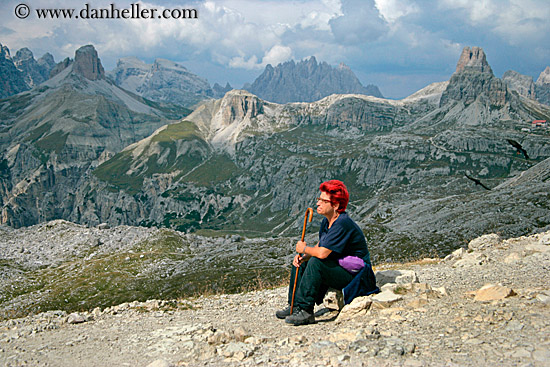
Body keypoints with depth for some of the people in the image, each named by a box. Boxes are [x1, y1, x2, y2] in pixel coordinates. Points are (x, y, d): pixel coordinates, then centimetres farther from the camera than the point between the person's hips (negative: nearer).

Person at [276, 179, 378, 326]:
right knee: (299, 261, 9)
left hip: (353, 275, -10)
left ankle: (306, 311, -25)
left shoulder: (343, 224, -25)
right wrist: (303, 256, -8)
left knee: (316, 263, -30)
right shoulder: (327, 221, 6)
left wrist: (304, 249, -12)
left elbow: (322, 253, -32)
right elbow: (319, 247, 12)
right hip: (337, 269, 10)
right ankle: (294, 307, 8)